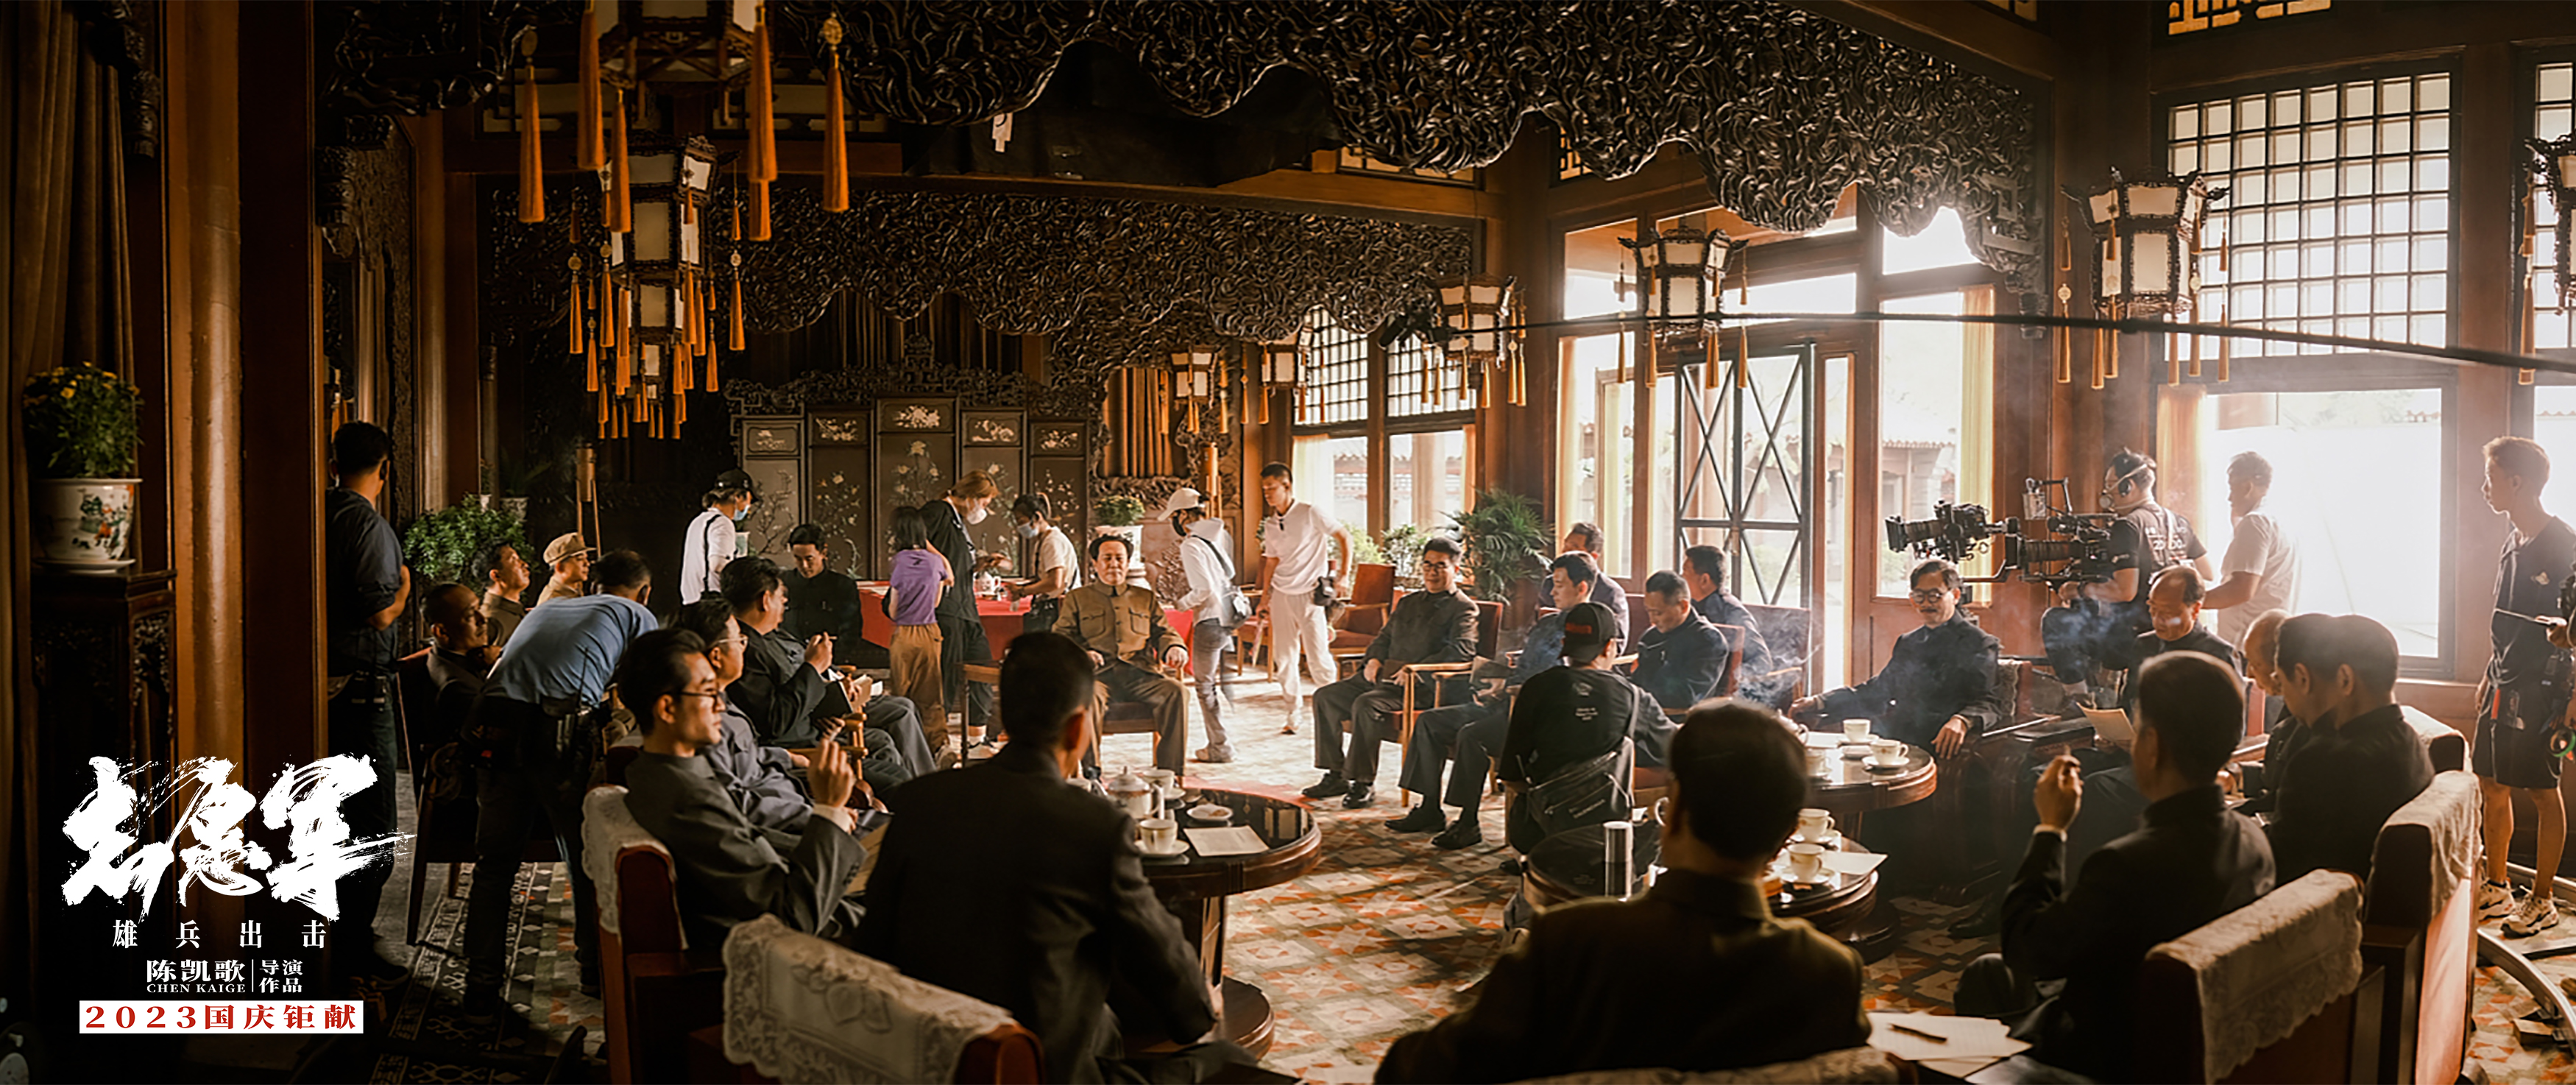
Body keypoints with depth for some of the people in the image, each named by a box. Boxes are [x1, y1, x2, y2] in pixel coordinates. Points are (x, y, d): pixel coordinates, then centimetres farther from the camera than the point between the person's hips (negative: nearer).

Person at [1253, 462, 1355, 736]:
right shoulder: (1270, 525, 10)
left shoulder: (1311, 514, -7)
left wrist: (1344, 572, -8)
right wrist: (1264, 599, 14)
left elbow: (1344, 537, -3)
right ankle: (1294, 716, 18)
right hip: (1281, 596, 5)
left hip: (1309, 595, -5)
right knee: (1283, 660, 7)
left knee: (1318, 658, -6)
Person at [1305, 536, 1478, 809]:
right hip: (1385, 677, 8)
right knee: (1325, 696, -5)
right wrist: (1374, 660, 4)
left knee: (1366, 704, -33)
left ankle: (1364, 782, -22)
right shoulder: (1408, 603, 24)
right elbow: (1384, 637, 28)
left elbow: (1463, 649, -18)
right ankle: (1336, 774, -2)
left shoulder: (1463, 608, -1)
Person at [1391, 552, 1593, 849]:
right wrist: (1499, 688, 7)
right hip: (1508, 703, 10)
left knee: (1472, 735, -33)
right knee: (1430, 722, 2)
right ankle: (1430, 810, 3)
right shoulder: (1547, 623, 24)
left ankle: (1468, 824, -22)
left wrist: (1508, 686, -13)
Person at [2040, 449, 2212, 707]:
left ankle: (2080, 697, -5)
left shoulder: (2128, 526, -15)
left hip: (2136, 628, -10)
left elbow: (2125, 591, -22)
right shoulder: (2178, 522, 12)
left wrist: (2080, 590, -9)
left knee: (2054, 621, -7)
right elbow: (2207, 577, 19)